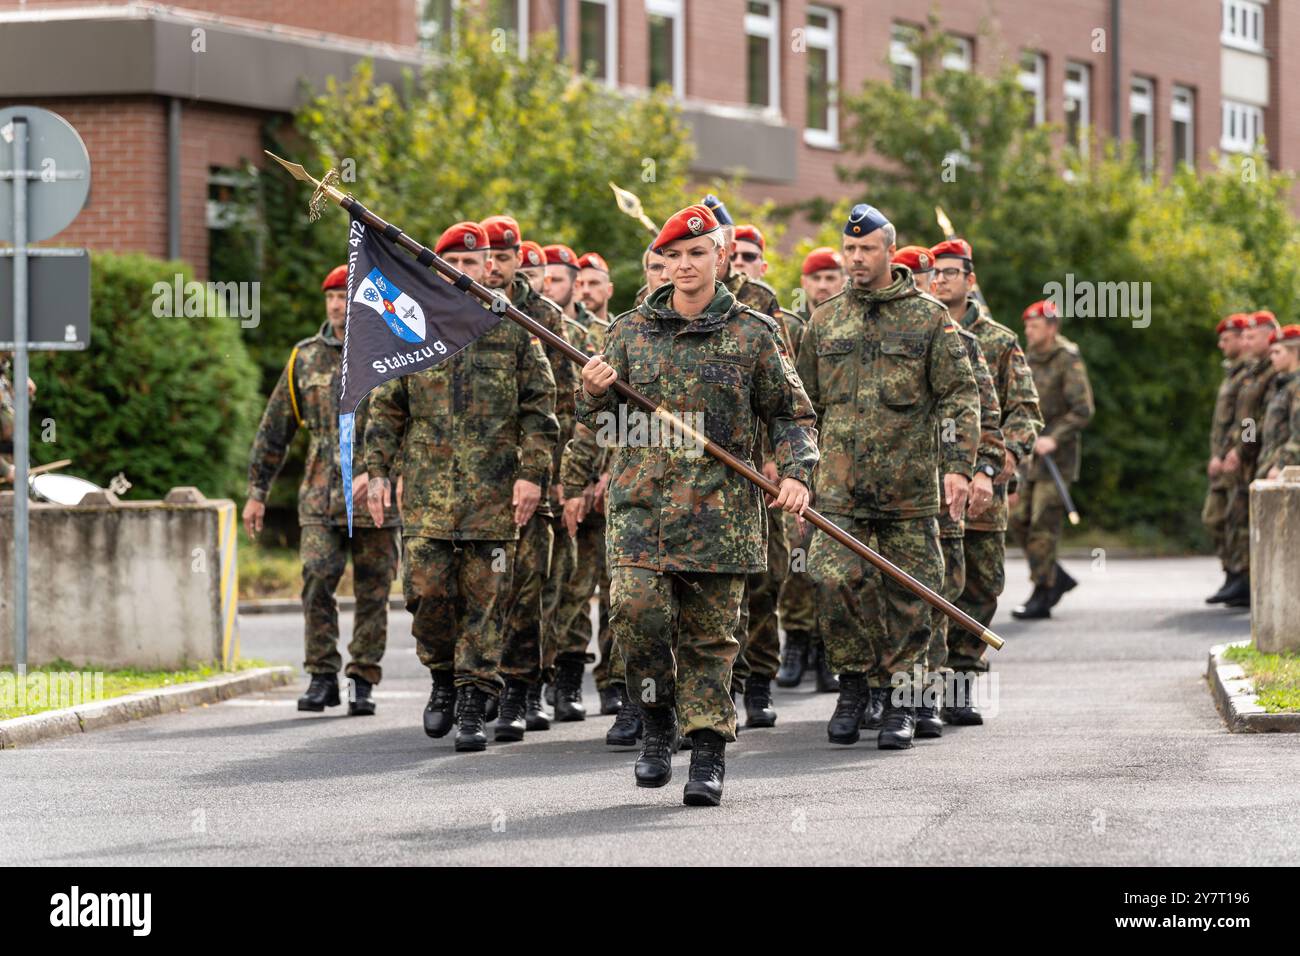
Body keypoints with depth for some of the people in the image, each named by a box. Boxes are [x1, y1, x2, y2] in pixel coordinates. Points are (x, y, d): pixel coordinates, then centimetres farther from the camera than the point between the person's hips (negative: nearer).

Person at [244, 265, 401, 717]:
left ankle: (363, 682, 11)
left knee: (372, 591, 2)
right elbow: (275, 429, 16)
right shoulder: (305, 357, 11)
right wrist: (257, 491, 13)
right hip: (320, 494, 2)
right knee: (317, 579, -12)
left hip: (375, 495, -2)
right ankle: (322, 677, -4)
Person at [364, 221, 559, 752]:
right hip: (427, 489, 1)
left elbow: (540, 410, 5)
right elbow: (385, 407, 12)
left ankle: (474, 703, 4)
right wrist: (378, 470, 4)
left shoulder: (514, 330, 5)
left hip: (493, 491, -1)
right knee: (427, 590, -4)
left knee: (485, 598, -1)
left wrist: (533, 474, -4)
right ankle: (443, 677, 20)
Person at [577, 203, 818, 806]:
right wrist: (594, 393, -10)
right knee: (635, 607, -18)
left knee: (710, 632, 1)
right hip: (640, 505, 1)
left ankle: (708, 755, 9)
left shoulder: (752, 335, 6)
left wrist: (795, 472, -5)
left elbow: (792, 414, 12)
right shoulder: (630, 332, 10)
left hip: (719, 508, -1)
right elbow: (596, 420, 13)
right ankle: (658, 719, 4)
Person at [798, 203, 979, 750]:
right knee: (834, 580, -13)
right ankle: (856, 682, 6)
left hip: (911, 486, -2)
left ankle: (900, 703, 12)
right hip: (840, 484, 2)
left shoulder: (928, 318, 3)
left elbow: (959, 395, 1)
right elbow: (806, 403, 18)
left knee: (908, 594, 1)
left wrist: (957, 465, -10)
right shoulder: (824, 321, 12)